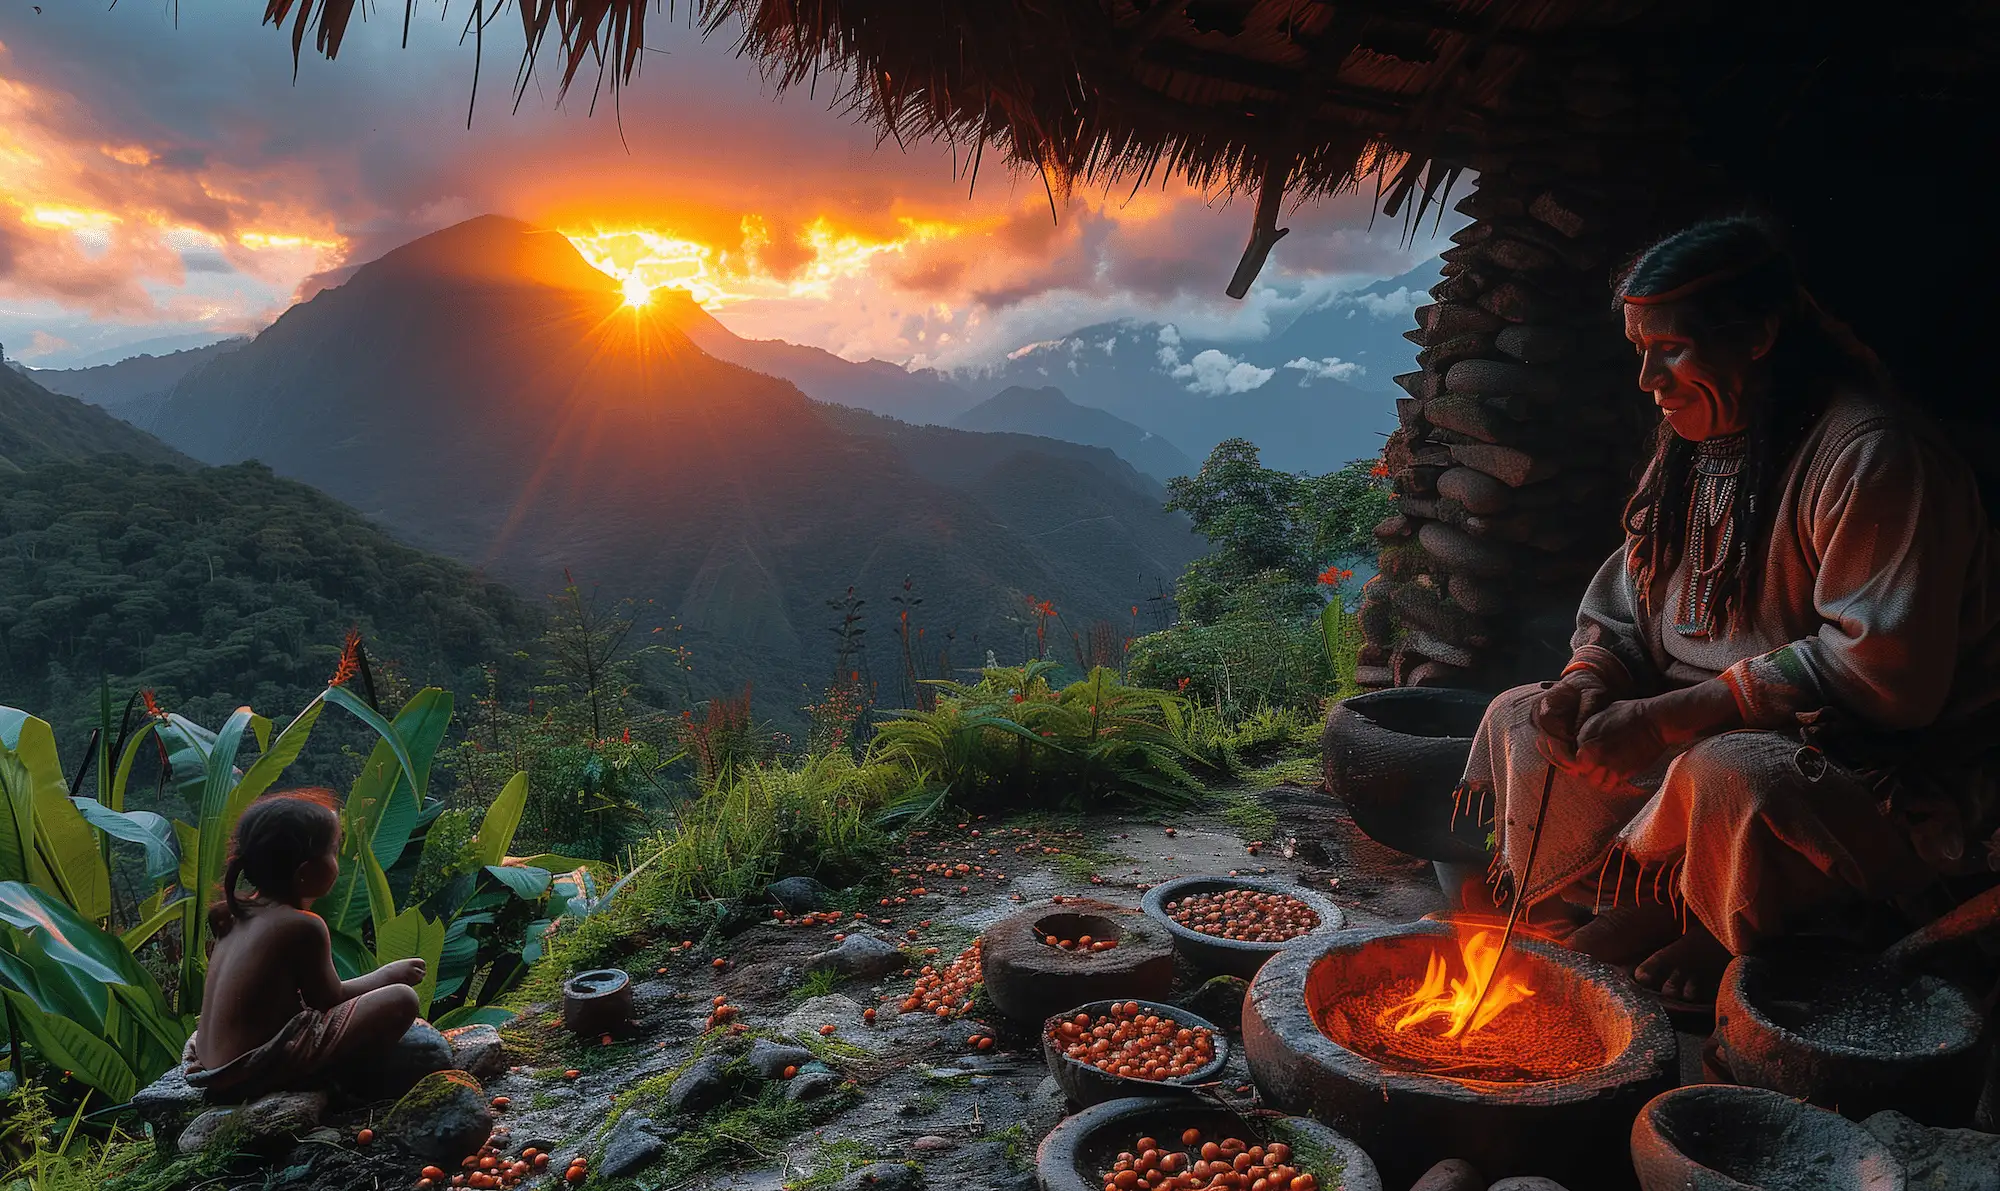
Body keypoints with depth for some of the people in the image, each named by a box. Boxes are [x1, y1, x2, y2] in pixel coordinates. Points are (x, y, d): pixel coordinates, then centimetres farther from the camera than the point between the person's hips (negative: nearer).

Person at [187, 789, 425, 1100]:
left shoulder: (239, 914, 9)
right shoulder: (304, 926, -16)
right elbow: (328, 999, -4)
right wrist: (388, 975, 10)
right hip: (258, 1071, -9)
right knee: (401, 999, -17)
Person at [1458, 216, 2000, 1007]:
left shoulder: (1874, 457, -20)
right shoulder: (1693, 445, 8)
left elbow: (1881, 673, -27)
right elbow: (1623, 606, 12)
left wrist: (1663, 719, -28)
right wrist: (1587, 686, -10)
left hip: (1891, 777, -8)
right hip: (1701, 737, 9)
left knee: (1728, 777, -39)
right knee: (1518, 719, 2)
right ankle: (1666, 911, -10)